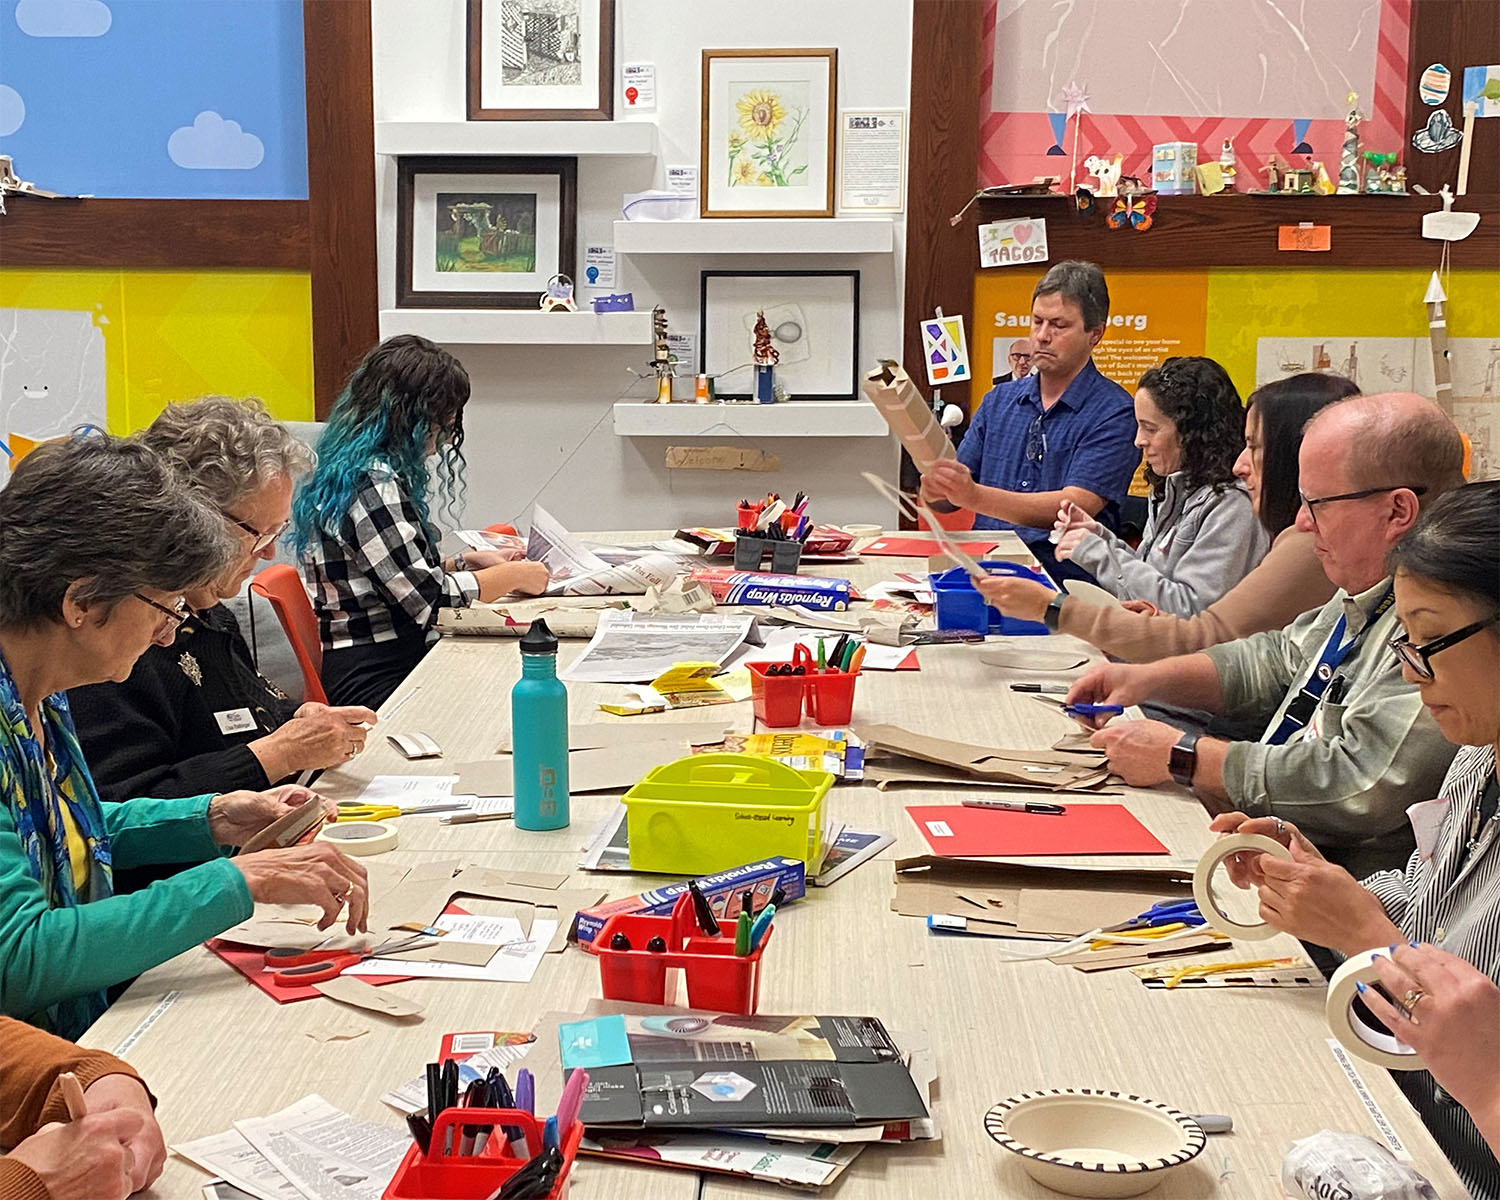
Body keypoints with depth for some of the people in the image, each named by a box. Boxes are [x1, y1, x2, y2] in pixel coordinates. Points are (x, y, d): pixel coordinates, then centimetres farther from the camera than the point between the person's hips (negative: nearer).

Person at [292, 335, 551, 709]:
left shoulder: (355, 471, 14)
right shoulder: (374, 486, -18)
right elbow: (429, 598, -19)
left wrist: (463, 562, 13)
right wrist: (513, 575, -6)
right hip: (376, 678, -10)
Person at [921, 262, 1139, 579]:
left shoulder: (1114, 412, -3)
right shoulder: (999, 400, 16)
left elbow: (1075, 508, -15)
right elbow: (945, 500, 14)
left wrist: (976, 496, -25)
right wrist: (934, 484, -12)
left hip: (1063, 574, -5)